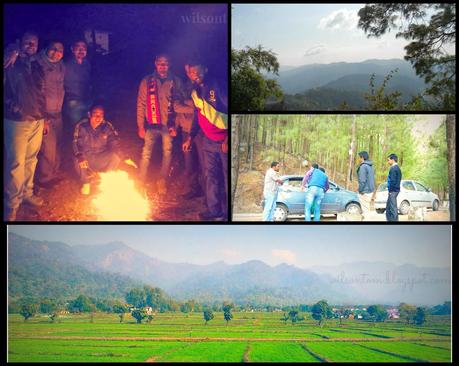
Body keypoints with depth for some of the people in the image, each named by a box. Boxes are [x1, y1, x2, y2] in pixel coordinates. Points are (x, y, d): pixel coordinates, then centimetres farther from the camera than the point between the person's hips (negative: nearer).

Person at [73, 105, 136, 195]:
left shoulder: (107, 127, -9)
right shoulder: (81, 126, -14)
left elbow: (114, 143, -14)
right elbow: (76, 143, -17)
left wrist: (124, 157, -30)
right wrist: (79, 156, -38)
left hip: (101, 159, 2)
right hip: (86, 157, -2)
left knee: (116, 155, -23)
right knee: (78, 160, -34)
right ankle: (85, 183, -1)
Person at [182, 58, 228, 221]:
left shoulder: (217, 86, -13)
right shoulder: (195, 92, 9)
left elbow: (231, 112, -15)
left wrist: (228, 138, -19)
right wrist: (190, 138, 16)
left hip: (225, 140, -6)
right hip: (209, 141, 6)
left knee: (227, 176, -1)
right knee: (211, 176, 5)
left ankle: (228, 212, 8)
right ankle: (214, 211, 11)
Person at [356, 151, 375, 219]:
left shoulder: (363, 166, -16)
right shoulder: (370, 166, 14)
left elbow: (362, 180, -20)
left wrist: (360, 190, -13)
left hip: (365, 191, -10)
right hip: (370, 190, 10)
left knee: (365, 210, -6)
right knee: (367, 209, 16)